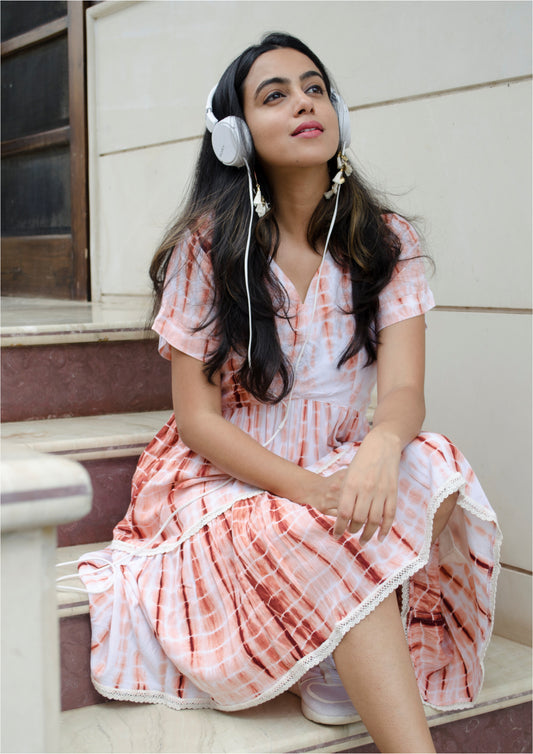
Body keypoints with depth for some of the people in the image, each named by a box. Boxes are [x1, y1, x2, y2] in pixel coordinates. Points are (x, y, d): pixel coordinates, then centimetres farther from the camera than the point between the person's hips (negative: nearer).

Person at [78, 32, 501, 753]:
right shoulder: (208, 245, -8)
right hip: (223, 478, -3)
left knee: (433, 472, -29)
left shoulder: (387, 242, 0)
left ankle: (350, 671, -19)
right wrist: (312, 490, -26)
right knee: (334, 543, -34)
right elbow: (197, 419, -10)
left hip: (340, 468, 3)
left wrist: (380, 449, -38)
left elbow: (404, 390, -13)